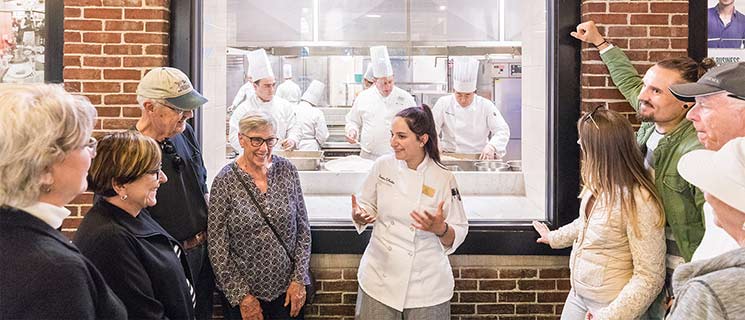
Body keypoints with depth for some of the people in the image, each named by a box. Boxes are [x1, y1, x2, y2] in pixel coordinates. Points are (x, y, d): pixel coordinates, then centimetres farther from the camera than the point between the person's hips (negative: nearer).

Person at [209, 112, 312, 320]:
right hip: (242, 291, -2)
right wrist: (241, 296, -8)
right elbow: (217, 245, -8)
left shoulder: (287, 170, -4)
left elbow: (303, 229, 1)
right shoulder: (225, 181, -11)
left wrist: (299, 280, -3)